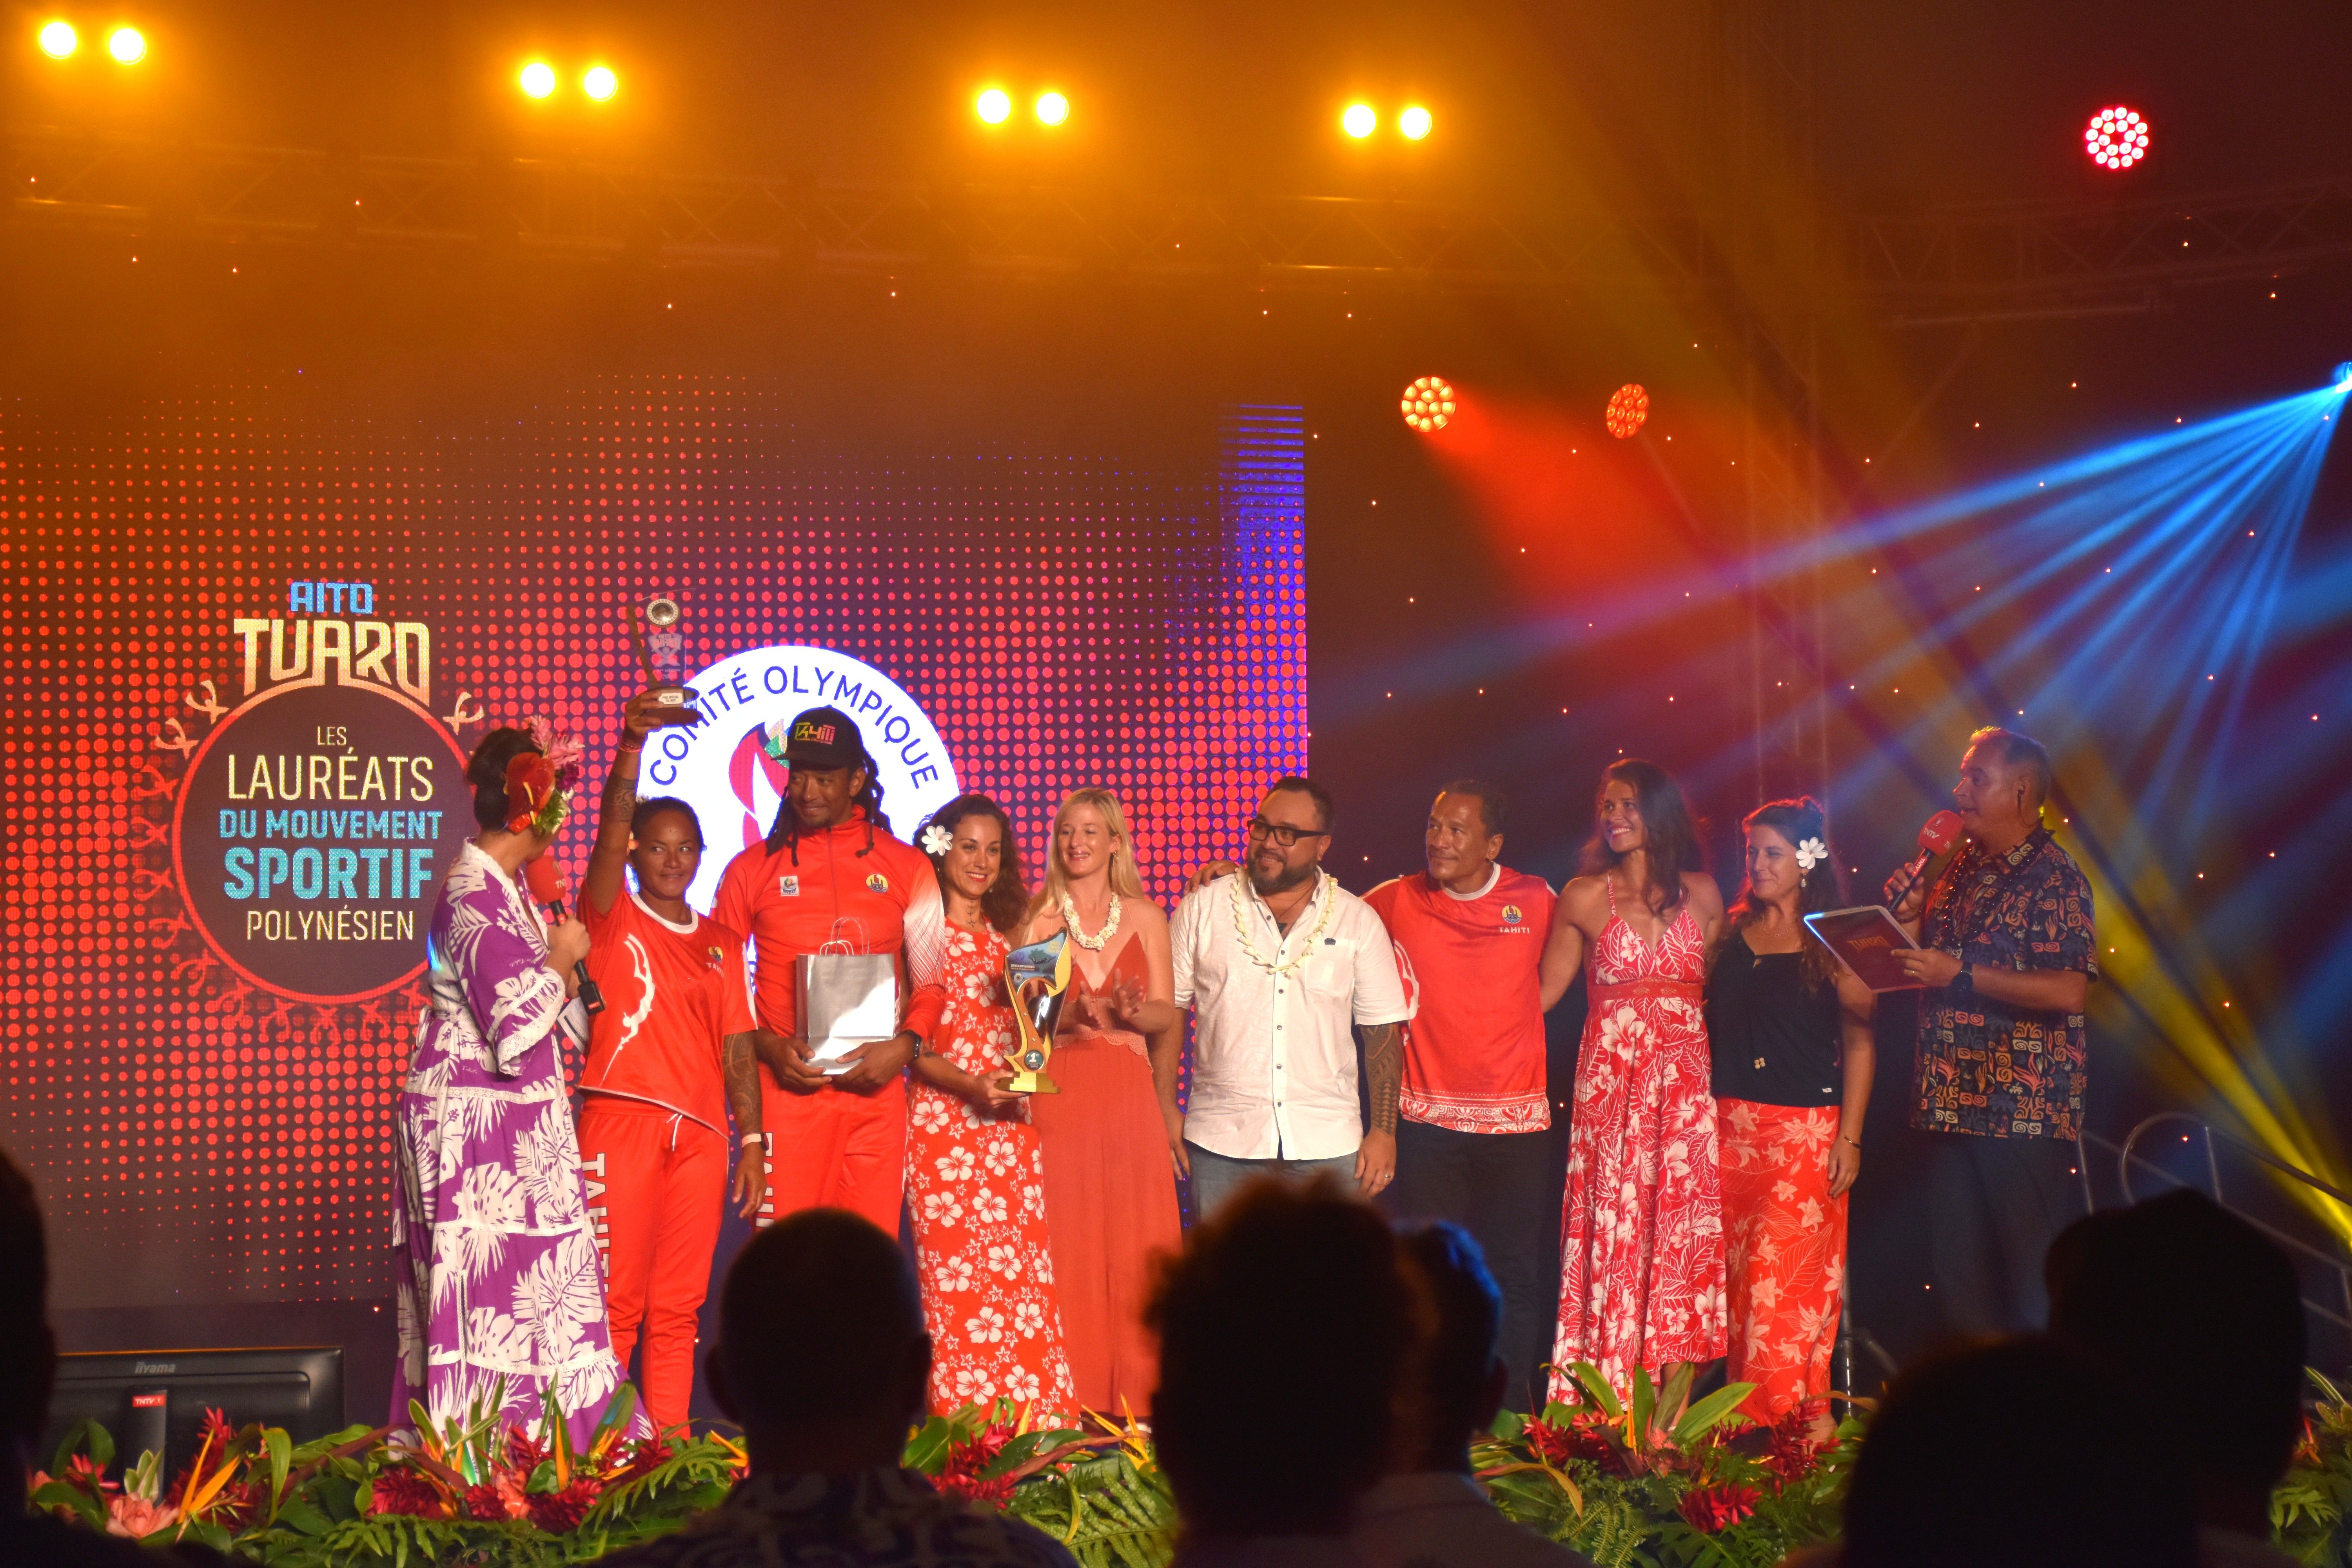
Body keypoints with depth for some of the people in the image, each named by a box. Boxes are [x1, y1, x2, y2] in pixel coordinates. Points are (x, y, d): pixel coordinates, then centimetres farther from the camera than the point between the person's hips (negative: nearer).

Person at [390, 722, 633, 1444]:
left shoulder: (505, 886, 12)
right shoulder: (476, 898, -18)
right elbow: (517, 1032, -23)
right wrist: (560, 958, -10)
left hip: (516, 1124, 10)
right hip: (475, 1122, -10)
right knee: (489, 1293, -6)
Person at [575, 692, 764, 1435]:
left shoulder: (721, 942, 17)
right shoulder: (611, 919, 5)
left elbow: (737, 1043, 14)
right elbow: (610, 829, -13)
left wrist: (753, 1137, 5)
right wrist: (632, 745, -29)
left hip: (701, 1134, 4)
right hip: (621, 1122, -4)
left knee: (678, 1307, 5)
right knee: (615, 1297, -7)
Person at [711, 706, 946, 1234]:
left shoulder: (906, 867, 10)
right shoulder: (752, 869, 8)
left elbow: (932, 980, 12)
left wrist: (905, 1045, -6)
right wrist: (767, 1046, -7)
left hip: (876, 1089, 1)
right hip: (787, 1086, -1)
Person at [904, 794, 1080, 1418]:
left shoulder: (1011, 936, 16)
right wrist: (969, 1085, -18)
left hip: (1010, 1126, 5)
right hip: (942, 1124, -5)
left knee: (1024, 1279, -2)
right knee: (958, 1284, -5)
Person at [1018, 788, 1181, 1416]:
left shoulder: (1145, 917, 10)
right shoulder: (1036, 917, 5)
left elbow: (1165, 1014, 4)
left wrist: (1130, 1013, -17)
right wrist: (1068, 1016, -19)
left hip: (1128, 1092, 2)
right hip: (1056, 1092, -2)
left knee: (1135, 1242, 0)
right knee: (1065, 1240, -3)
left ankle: (1134, 1392, 7)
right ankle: (1066, 1401, 3)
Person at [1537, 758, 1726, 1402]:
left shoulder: (1700, 893, 8)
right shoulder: (1584, 898, 3)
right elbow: (1542, 991, 7)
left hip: (1685, 1077, 1)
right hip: (1611, 1077, -1)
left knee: (1683, 1224, -2)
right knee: (1615, 1224, -3)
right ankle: (1614, 1403, 1)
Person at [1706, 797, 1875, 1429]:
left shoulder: (1831, 944, -1)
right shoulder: (1732, 931, 10)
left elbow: (1860, 1042, -3)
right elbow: (1704, 1024, 13)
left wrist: (1849, 1138, -9)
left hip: (1806, 1130, -4)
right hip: (1730, 1126, 4)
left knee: (1785, 1272, -8)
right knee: (1735, 1271, 3)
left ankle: (1799, 1412, 0)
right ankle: (1746, 1412, 9)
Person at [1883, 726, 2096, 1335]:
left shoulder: (2054, 878, -9)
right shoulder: (1963, 868, 15)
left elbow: (2069, 990, -20)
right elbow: (1932, 961, 24)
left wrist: (1961, 974, -20)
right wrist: (1912, 915, 5)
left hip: (2026, 1106, -8)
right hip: (1956, 1101, 8)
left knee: (2035, 1278, -5)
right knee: (1956, 1267, 10)